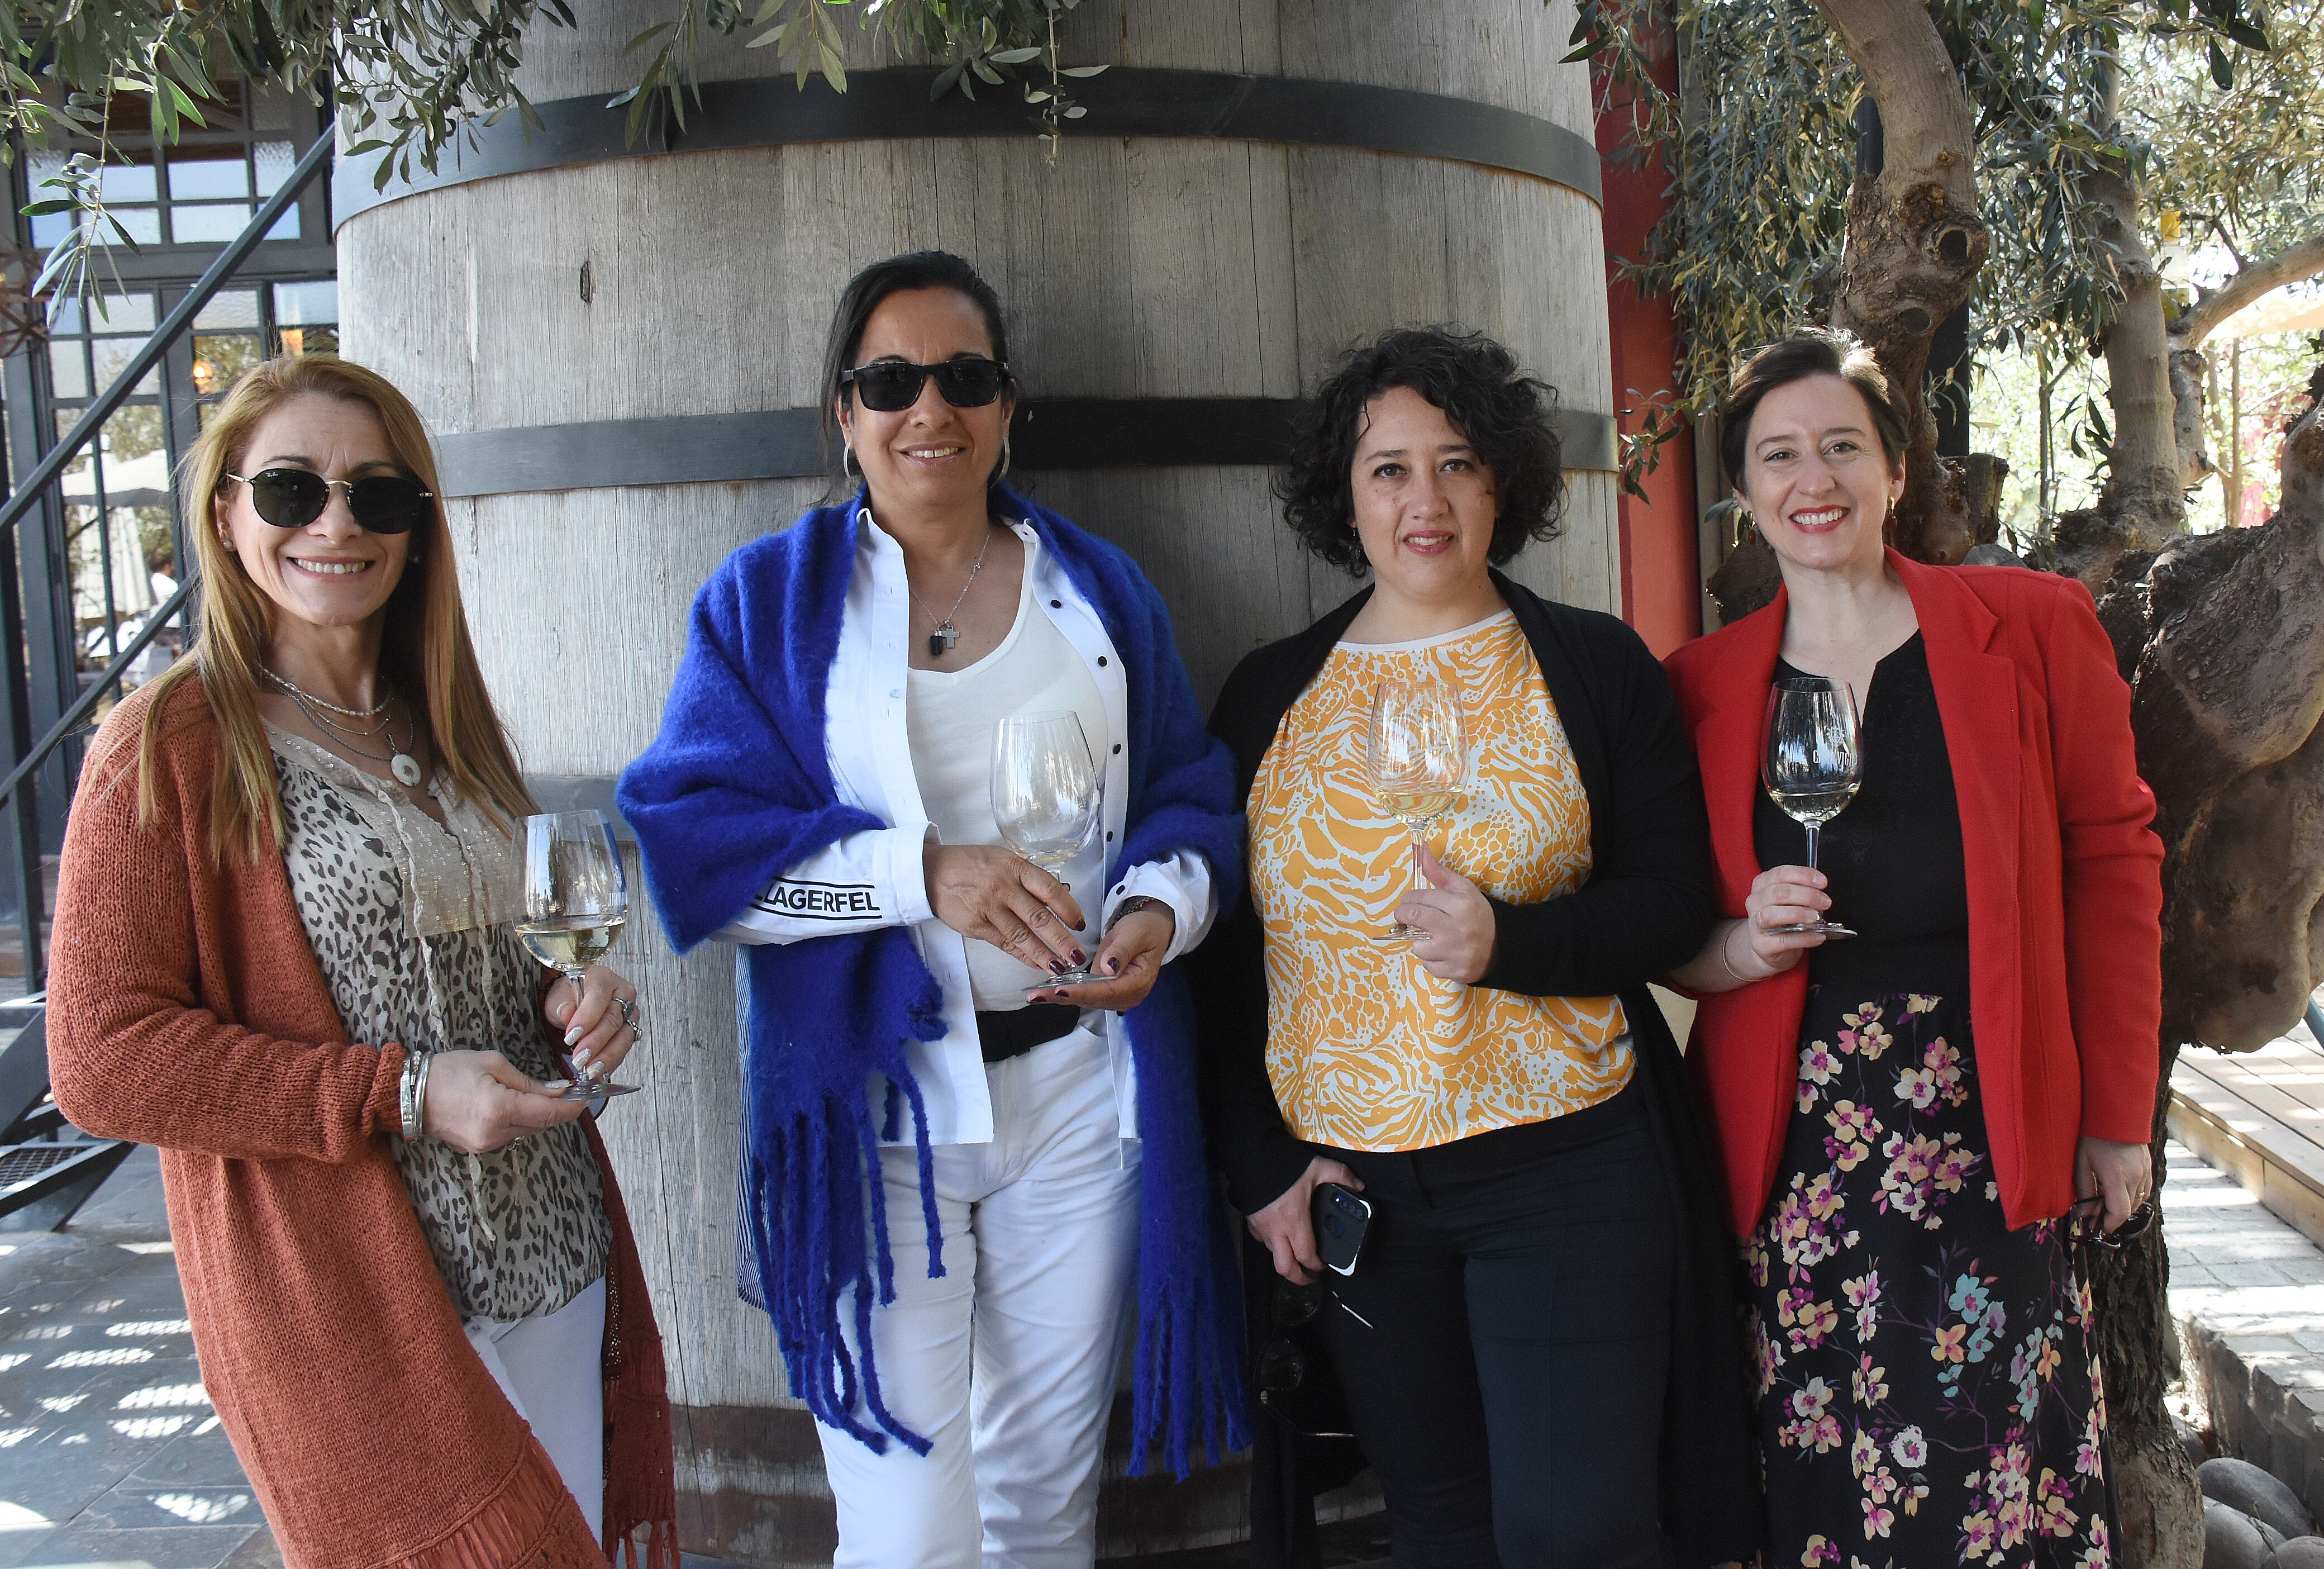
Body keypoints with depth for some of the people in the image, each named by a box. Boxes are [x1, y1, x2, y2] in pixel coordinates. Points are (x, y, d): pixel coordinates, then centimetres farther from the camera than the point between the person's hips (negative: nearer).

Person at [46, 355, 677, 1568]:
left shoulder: (444, 729, 12)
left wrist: (574, 1004, -1)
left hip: (560, 1265, 7)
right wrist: (401, 1093, -20)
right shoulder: (171, 746, -9)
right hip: (354, 1306, -6)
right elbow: (102, 1059, -13)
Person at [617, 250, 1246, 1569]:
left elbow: (1192, 794, 10)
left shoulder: (1100, 591, 9)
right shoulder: (767, 599, 0)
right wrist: (923, 872, -21)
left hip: (1081, 1083, 3)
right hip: (876, 1108, -3)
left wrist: (1161, 908, -12)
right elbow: (691, 837, -9)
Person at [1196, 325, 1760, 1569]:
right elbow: (1227, 952, 9)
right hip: (1343, 1189, 3)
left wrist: (1509, 942, -20)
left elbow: (1677, 901, -2)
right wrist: (1258, 1165, 3)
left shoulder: (1594, 668, 1)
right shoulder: (1271, 695, 6)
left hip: (1567, 1172, -2)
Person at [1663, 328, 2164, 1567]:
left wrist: (2119, 1113, 2)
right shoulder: (1701, 687, 5)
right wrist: (1737, 948, -11)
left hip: (1998, 1117, -1)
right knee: (1826, 1469, 4)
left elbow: (2113, 859, 3)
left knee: (2006, 1458, 2)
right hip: (1793, 1129, 1)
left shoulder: (2032, 626, 2)